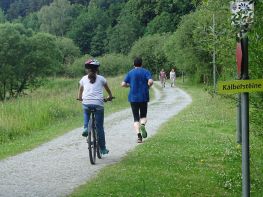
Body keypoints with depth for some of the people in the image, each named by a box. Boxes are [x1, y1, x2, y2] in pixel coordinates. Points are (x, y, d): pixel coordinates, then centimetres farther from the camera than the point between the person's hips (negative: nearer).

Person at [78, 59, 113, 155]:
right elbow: (108, 89, 25)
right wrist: (110, 96, 45)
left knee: (86, 114, 36)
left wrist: (80, 98, 40)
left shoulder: (84, 79, 14)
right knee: (99, 127, 9)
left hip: (86, 103, 1)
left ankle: (86, 128, 8)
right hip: (98, 103, -1)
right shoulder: (101, 78, 12)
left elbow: (80, 93, 20)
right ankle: (102, 148, 14)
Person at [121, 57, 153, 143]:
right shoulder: (146, 71, 0)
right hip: (144, 97, 0)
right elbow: (151, 81, -16)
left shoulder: (130, 73, 3)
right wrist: (147, 86, 4)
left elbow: (123, 84, -3)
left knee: (136, 118, 6)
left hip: (133, 98, 0)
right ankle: (142, 125, -19)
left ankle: (139, 136, -11)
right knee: (143, 116, 15)